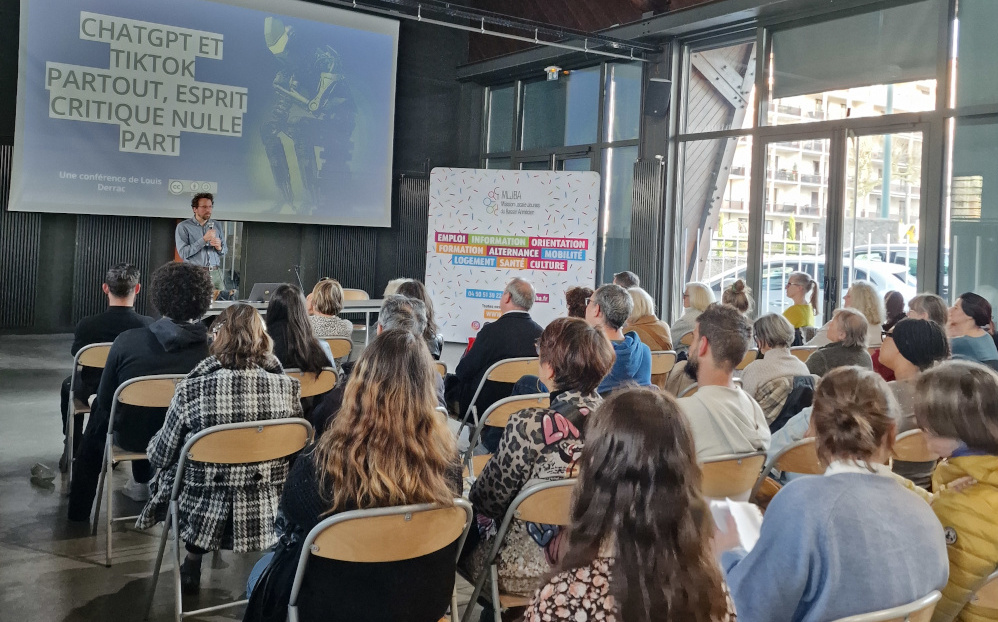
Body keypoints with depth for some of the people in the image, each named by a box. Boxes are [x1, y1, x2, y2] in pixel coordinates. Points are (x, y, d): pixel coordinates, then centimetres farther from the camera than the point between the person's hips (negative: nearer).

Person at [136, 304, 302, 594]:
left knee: (169, 472, 26)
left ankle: (192, 564, 35)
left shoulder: (192, 390, -16)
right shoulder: (287, 388, -9)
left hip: (205, 517, -2)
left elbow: (161, 456, -2)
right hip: (267, 516, 3)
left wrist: (153, 443, 21)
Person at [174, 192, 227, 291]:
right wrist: (204, 240, -13)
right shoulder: (183, 226, 2)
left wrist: (219, 248, -4)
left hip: (216, 273, 3)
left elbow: (224, 251, 19)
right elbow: (183, 253, -9)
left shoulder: (215, 225, 15)